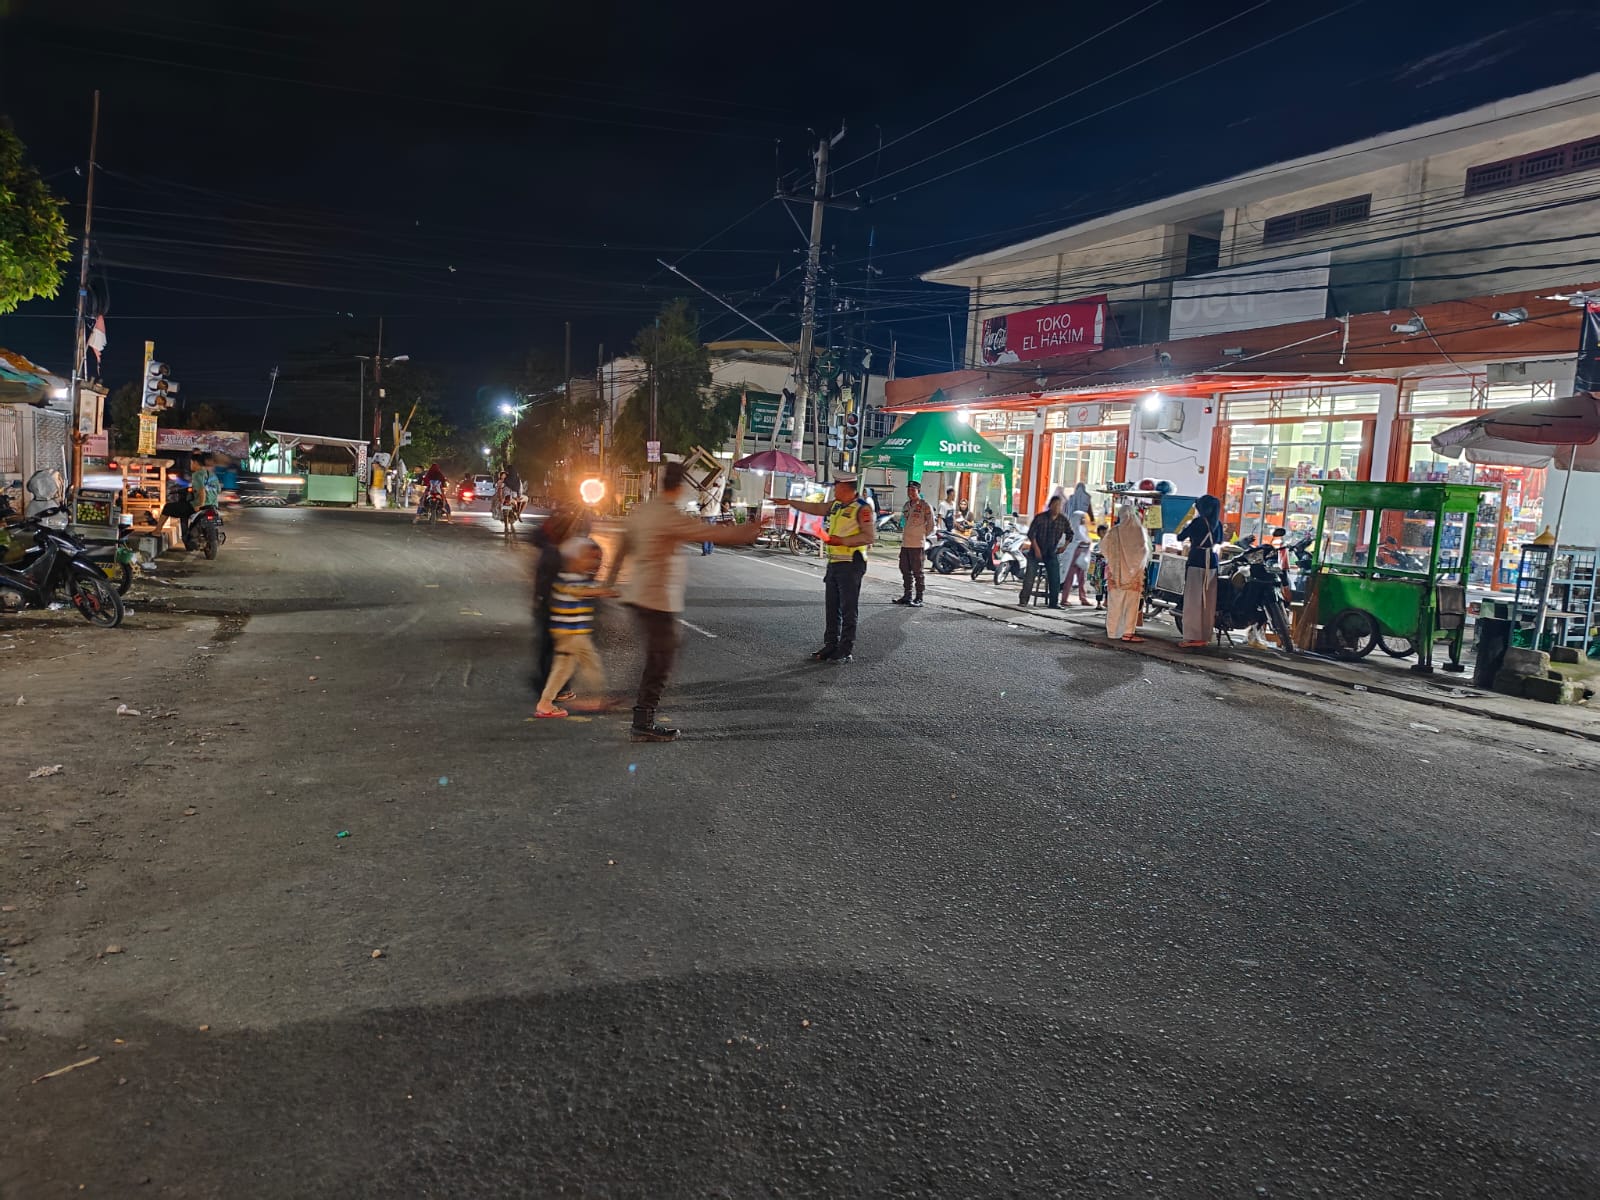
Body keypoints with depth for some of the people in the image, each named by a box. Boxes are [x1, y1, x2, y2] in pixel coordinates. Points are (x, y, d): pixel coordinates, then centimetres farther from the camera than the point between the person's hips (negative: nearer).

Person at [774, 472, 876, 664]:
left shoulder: (862, 508, -13)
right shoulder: (835, 505, 13)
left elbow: (870, 536, -19)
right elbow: (815, 508, 26)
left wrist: (842, 540, -20)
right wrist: (789, 502, 27)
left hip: (851, 564, -8)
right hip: (834, 562, 9)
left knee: (848, 609, -3)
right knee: (831, 607, 12)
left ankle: (846, 650, 3)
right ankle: (830, 646, 20)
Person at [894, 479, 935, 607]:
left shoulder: (925, 506, -7)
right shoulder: (907, 505, 15)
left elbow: (930, 526, -5)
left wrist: (922, 535, 0)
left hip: (917, 544, -8)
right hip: (905, 543, 8)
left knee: (917, 572, -5)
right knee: (905, 570, 12)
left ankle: (919, 598, -1)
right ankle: (907, 596, 22)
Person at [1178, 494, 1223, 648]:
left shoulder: (1198, 522, -8)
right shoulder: (1218, 524, 10)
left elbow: (1180, 537, -1)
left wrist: (1186, 527, 19)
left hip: (1196, 563, -6)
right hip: (1212, 564, 6)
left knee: (1193, 601, -5)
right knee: (1209, 603, 8)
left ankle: (1191, 638, -8)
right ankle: (1205, 637, 11)